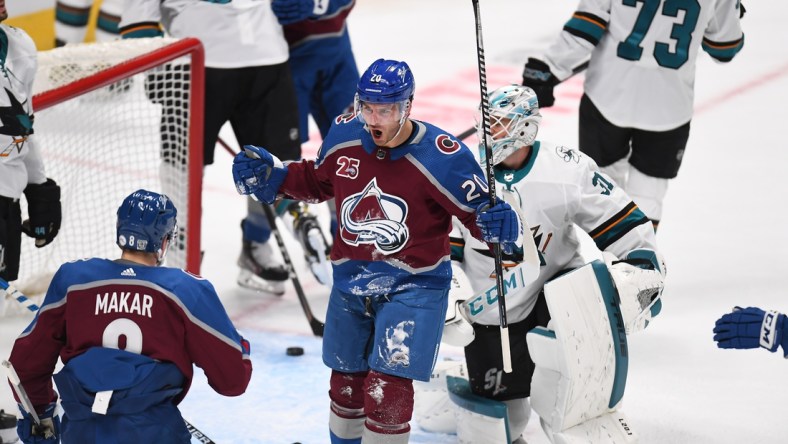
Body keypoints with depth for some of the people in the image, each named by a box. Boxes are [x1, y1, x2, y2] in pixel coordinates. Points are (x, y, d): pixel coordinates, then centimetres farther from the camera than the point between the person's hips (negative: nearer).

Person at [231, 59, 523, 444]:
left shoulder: (442, 156, -22)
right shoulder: (344, 135, -7)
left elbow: (476, 210, -15)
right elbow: (318, 181, 13)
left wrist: (498, 224, -36)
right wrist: (273, 177, 2)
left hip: (412, 286, -5)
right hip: (350, 281, 5)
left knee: (387, 391, -14)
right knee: (346, 383, 20)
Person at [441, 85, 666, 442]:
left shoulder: (568, 170, -17)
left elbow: (623, 223, -9)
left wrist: (644, 271, -18)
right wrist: (450, 298, -20)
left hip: (552, 287, 0)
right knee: (504, 412, 0)